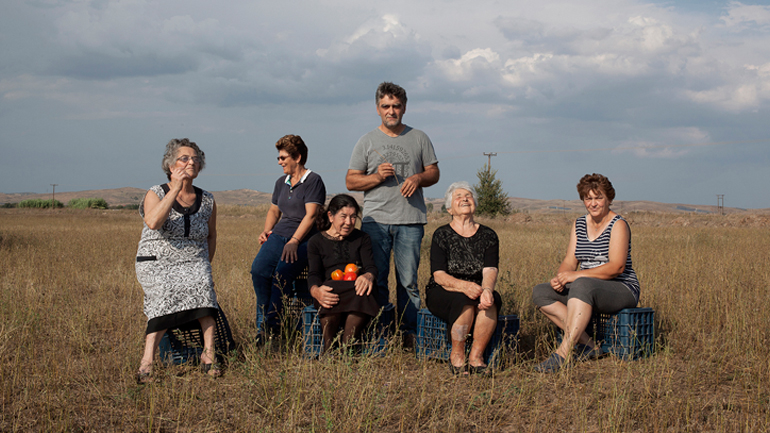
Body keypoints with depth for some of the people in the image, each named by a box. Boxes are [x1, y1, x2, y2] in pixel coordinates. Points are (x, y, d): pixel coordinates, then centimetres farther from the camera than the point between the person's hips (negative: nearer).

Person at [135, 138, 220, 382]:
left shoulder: (207, 201, 9)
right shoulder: (156, 194, -1)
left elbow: (211, 236, 24)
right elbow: (153, 223, -23)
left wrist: (206, 266, 12)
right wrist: (175, 189, -22)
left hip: (194, 263, 3)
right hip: (156, 263, -2)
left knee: (202, 285, -30)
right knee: (166, 294, -31)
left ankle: (209, 353, -30)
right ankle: (147, 360, -33)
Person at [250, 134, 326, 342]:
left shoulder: (313, 181, -2)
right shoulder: (281, 182, 22)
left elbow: (310, 215, -11)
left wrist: (294, 241, -20)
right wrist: (266, 231, 11)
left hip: (304, 239, -6)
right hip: (279, 235, 6)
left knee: (282, 273, -31)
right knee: (258, 269, -23)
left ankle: (271, 327, -23)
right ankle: (262, 323, -16)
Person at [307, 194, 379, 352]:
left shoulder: (362, 239, 23)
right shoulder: (316, 242, 17)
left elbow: (371, 266, 8)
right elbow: (313, 274, 2)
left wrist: (368, 276, -21)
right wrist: (316, 291, -25)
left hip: (356, 290, 1)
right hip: (330, 289, -1)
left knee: (362, 294, -37)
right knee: (331, 294, -39)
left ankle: (346, 347, -41)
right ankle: (329, 346, -39)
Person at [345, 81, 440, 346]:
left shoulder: (419, 138, 13)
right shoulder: (367, 142, 10)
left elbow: (434, 173, 15)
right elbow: (351, 181, 9)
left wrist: (418, 178, -6)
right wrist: (376, 177, -8)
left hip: (410, 220, 0)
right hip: (375, 220, 0)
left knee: (408, 281, -2)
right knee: (375, 281, 0)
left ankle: (410, 334, 3)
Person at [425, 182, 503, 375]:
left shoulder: (488, 236, 6)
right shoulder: (442, 235, -2)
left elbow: (490, 270, -8)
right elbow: (439, 275, -12)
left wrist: (486, 289, -33)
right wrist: (463, 286, -33)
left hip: (476, 290, 3)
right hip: (441, 294, -2)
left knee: (490, 301, -32)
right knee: (464, 302, -35)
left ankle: (476, 356, -23)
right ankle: (456, 356, -18)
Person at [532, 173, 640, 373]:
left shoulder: (618, 225, -8)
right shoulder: (579, 225, 12)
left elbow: (616, 267, -20)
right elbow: (569, 261, 7)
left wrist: (576, 275, -28)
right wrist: (559, 278, -18)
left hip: (622, 289, -7)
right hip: (587, 290, 8)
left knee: (581, 285, -38)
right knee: (540, 292, -12)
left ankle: (563, 353, -44)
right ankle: (586, 344, -20)